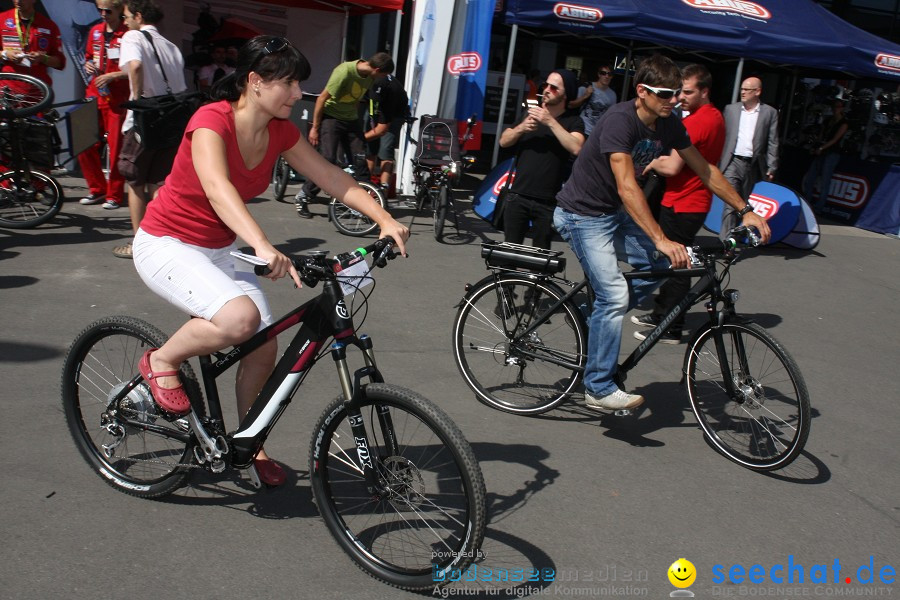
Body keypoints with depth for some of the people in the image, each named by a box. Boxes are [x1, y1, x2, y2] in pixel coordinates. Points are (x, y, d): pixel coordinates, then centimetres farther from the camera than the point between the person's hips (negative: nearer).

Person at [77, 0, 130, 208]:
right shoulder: (95, 31, 14)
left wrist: (112, 76, -20)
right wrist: (88, 66, 6)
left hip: (117, 99, -6)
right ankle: (97, 189, 19)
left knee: (115, 148, -3)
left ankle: (114, 195, 9)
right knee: (85, 145, 5)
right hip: (94, 96, 6)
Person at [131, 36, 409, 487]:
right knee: (240, 317, -33)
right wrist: (263, 247, -58)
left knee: (264, 347, -3)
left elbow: (331, 178, -4)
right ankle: (160, 361, -3)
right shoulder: (212, 121, -25)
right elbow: (217, 188, -42)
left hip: (220, 248, 7)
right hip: (167, 244, -7)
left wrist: (385, 220, -17)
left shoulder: (280, 132, -4)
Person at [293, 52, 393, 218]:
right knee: (328, 161, -14)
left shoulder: (369, 76, -2)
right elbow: (322, 98, -18)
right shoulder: (345, 71, -23)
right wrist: (315, 128, -15)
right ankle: (302, 197, 1)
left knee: (360, 160, -2)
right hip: (331, 117, -6)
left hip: (351, 120, 7)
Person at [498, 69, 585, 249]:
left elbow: (576, 148, -21)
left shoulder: (573, 121, -1)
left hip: (548, 202, -3)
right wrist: (522, 127, -11)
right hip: (518, 196, 4)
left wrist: (550, 121, -21)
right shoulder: (530, 112, 14)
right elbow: (504, 142, 8)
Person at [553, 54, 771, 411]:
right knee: (615, 295, -17)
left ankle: (597, 319, 17)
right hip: (583, 215, -8)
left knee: (659, 267, -1)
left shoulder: (669, 125, -1)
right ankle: (599, 389, -6)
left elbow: (704, 170, 8)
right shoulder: (620, 120, -25)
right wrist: (662, 240, -41)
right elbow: (627, 187, -35)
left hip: (616, 212, 8)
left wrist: (745, 210, 4)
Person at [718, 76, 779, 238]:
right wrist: (717, 161, 3)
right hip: (732, 162, -1)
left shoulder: (770, 112, 5)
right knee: (731, 203, -12)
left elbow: (773, 143, 3)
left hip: (753, 165, 1)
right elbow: (722, 136, 8)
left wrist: (772, 168, -2)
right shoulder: (731, 109, 8)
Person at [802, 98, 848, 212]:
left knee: (824, 181, -8)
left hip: (832, 153, -7)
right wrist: (815, 148, -1)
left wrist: (821, 148, -19)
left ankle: (818, 208, -3)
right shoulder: (828, 121, 18)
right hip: (821, 152, 7)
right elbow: (822, 137, 15)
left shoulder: (843, 123, -2)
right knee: (808, 179, 3)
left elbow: (835, 139, -11)